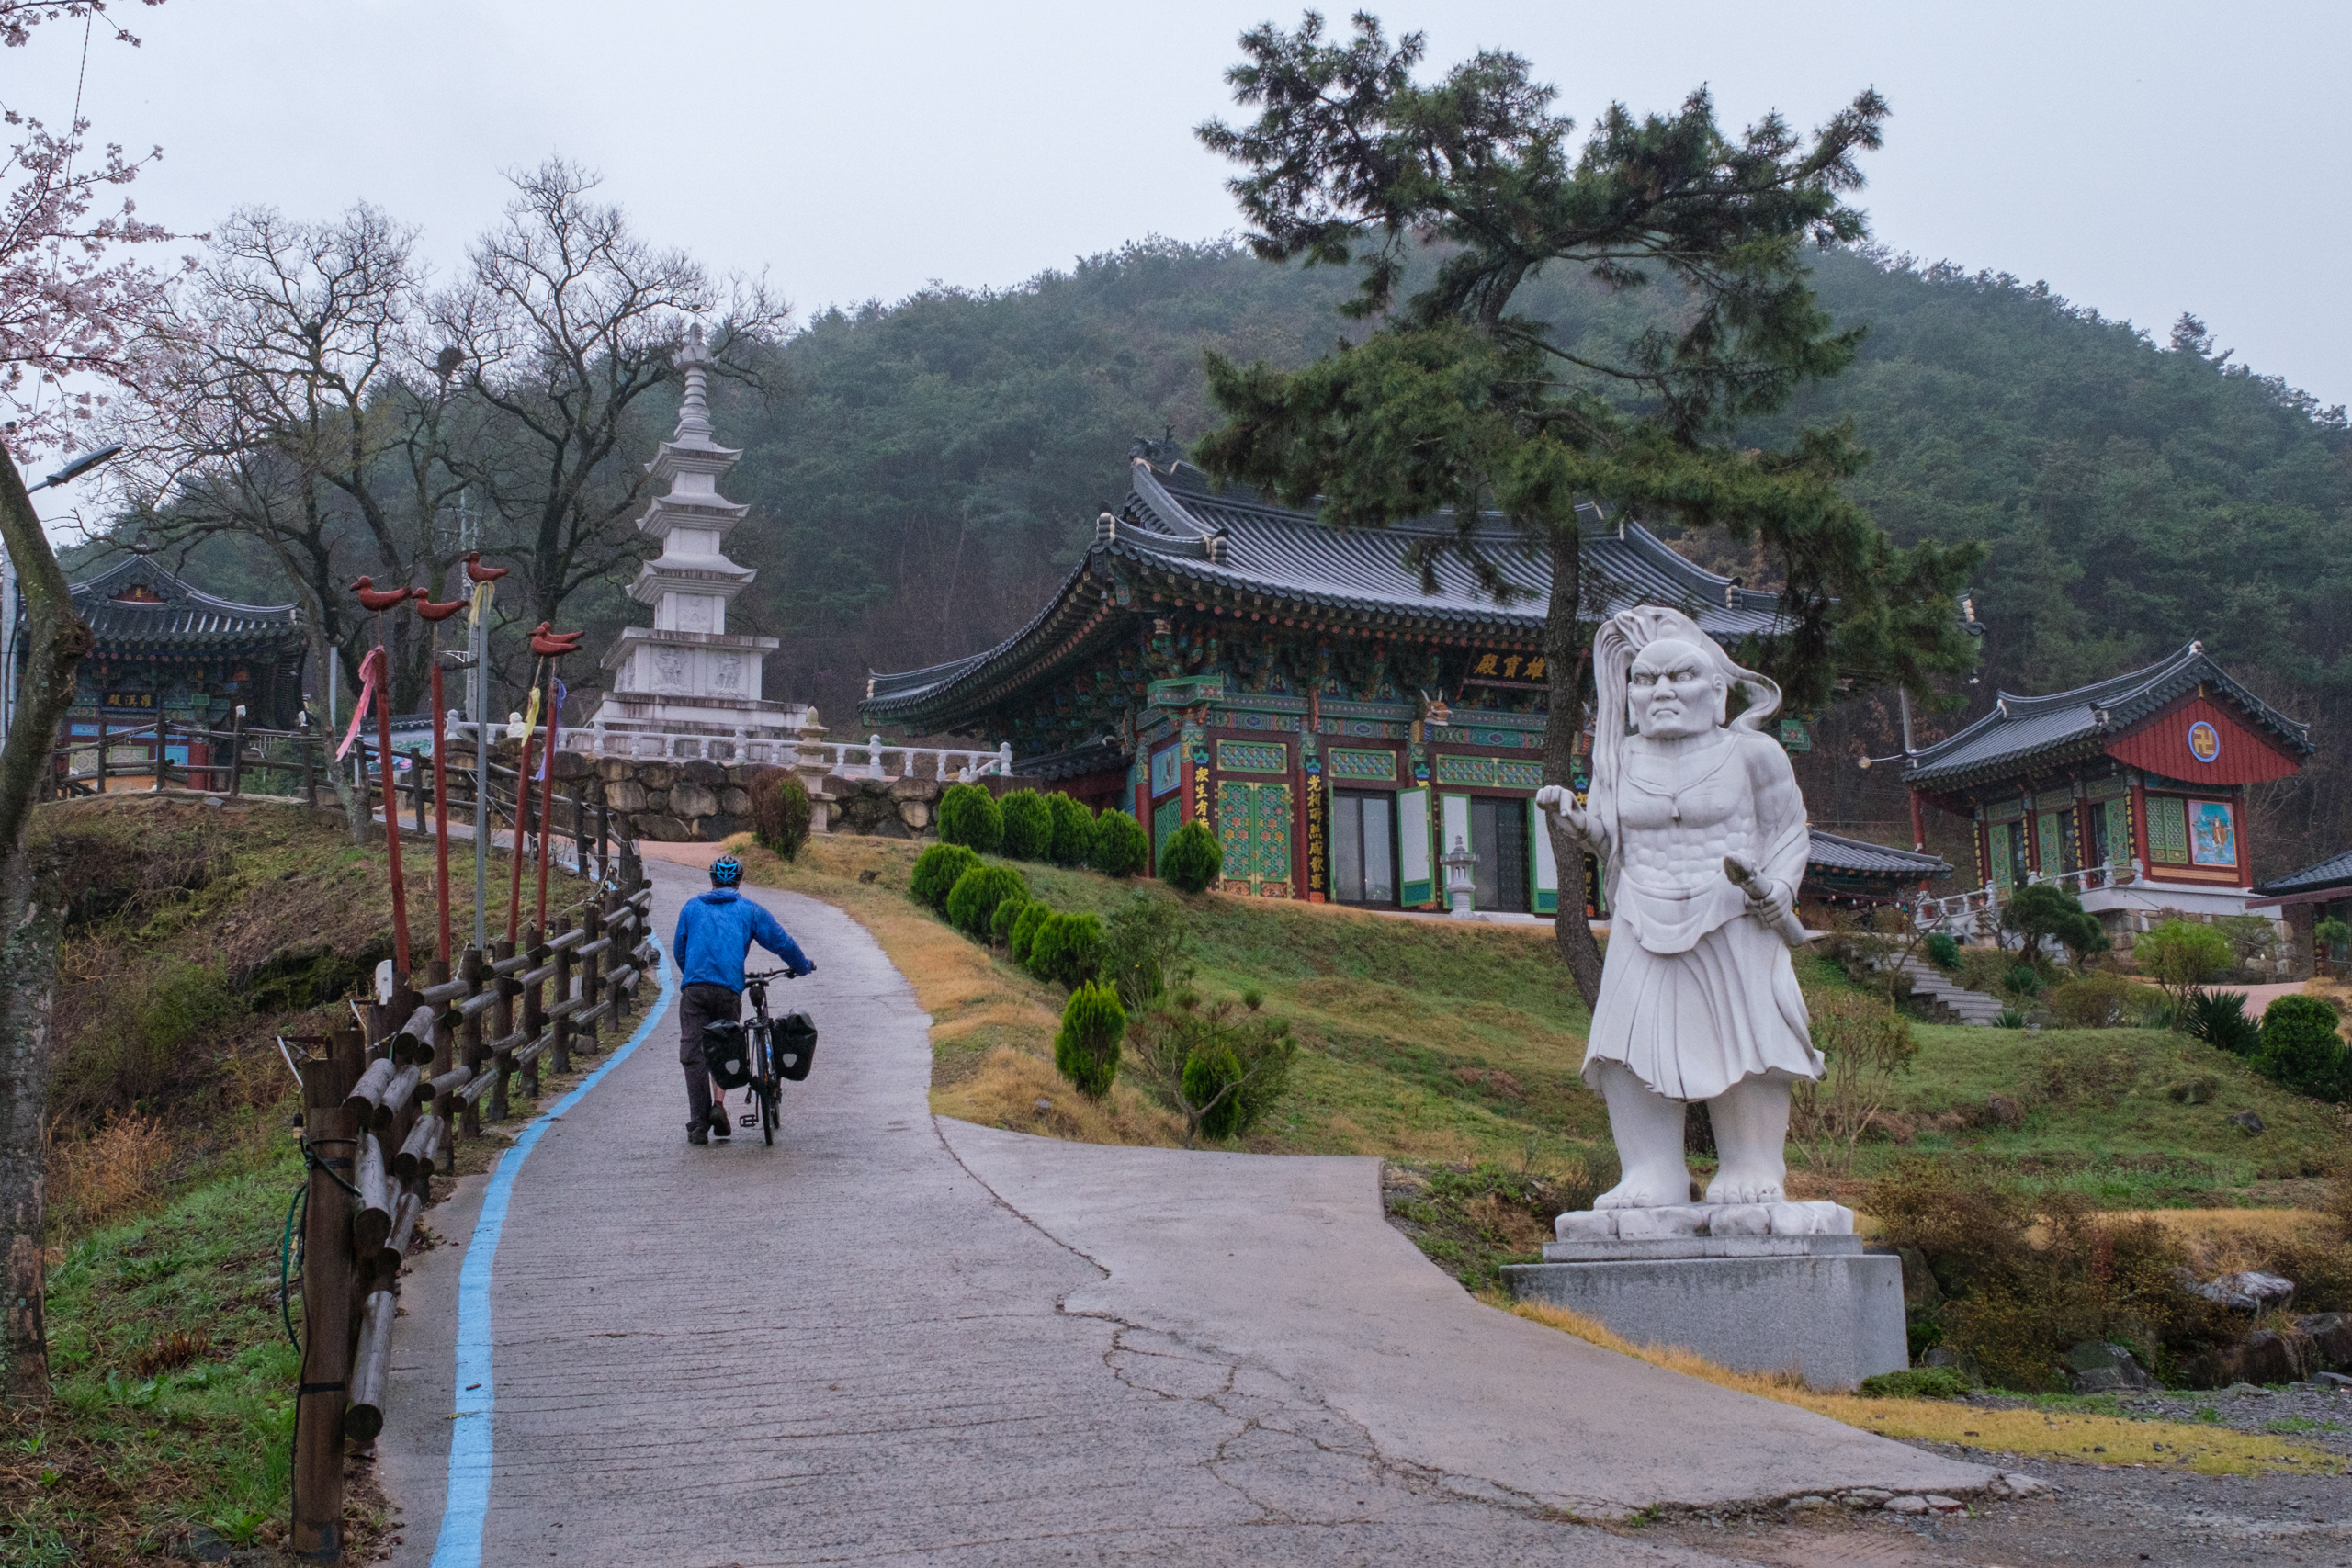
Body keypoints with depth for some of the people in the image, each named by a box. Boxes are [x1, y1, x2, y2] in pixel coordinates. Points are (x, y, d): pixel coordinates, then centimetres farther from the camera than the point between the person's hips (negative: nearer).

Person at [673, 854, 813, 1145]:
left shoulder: (692, 908, 18)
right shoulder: (749, 910, 13)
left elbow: (678, 950, 22)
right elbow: (781, 941, 14)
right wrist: (803, 966, 30)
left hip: (693, 988, 0)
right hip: (729, 989, 0)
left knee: (694, 1056, 2)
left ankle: (698, 1125, 1)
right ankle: (718, 1103, -3)